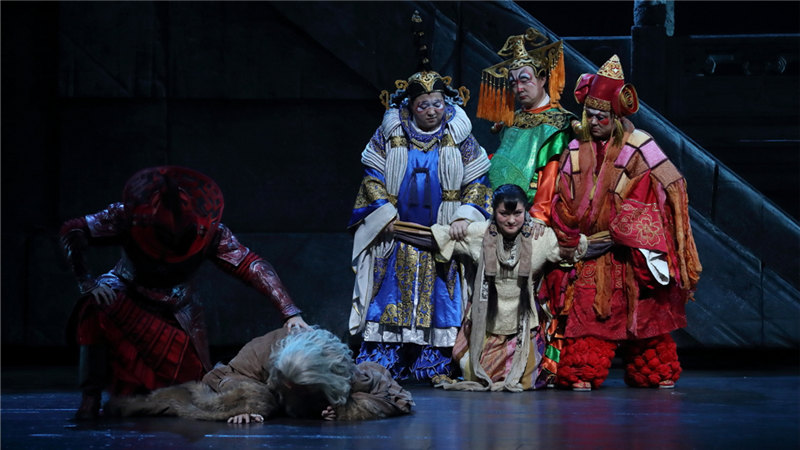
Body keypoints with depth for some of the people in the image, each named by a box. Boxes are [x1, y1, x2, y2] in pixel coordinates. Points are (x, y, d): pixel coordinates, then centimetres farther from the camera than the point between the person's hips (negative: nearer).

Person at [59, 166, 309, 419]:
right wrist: (86, 282, -43)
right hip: (126, 298, -2)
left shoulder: (209, 230, -25)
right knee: (95, 307, -36)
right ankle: (91, 397, -26)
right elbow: (73, 231, -30)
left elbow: (252, 266, -25)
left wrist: (290, 312, -33)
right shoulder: (129, 218, -29)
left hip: (177, 311, 2)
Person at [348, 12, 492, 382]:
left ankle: (433, 366, 2)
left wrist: (465, 218, -9)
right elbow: (373, 179, 5)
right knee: (392, 297, -5)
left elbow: (476, 183, 4)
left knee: (439, 301, -2)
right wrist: (386, 215, -6)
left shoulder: (460, 138, 4)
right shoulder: (389, 136, 3)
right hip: (396, 234, 0)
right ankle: (381, 363, -3)